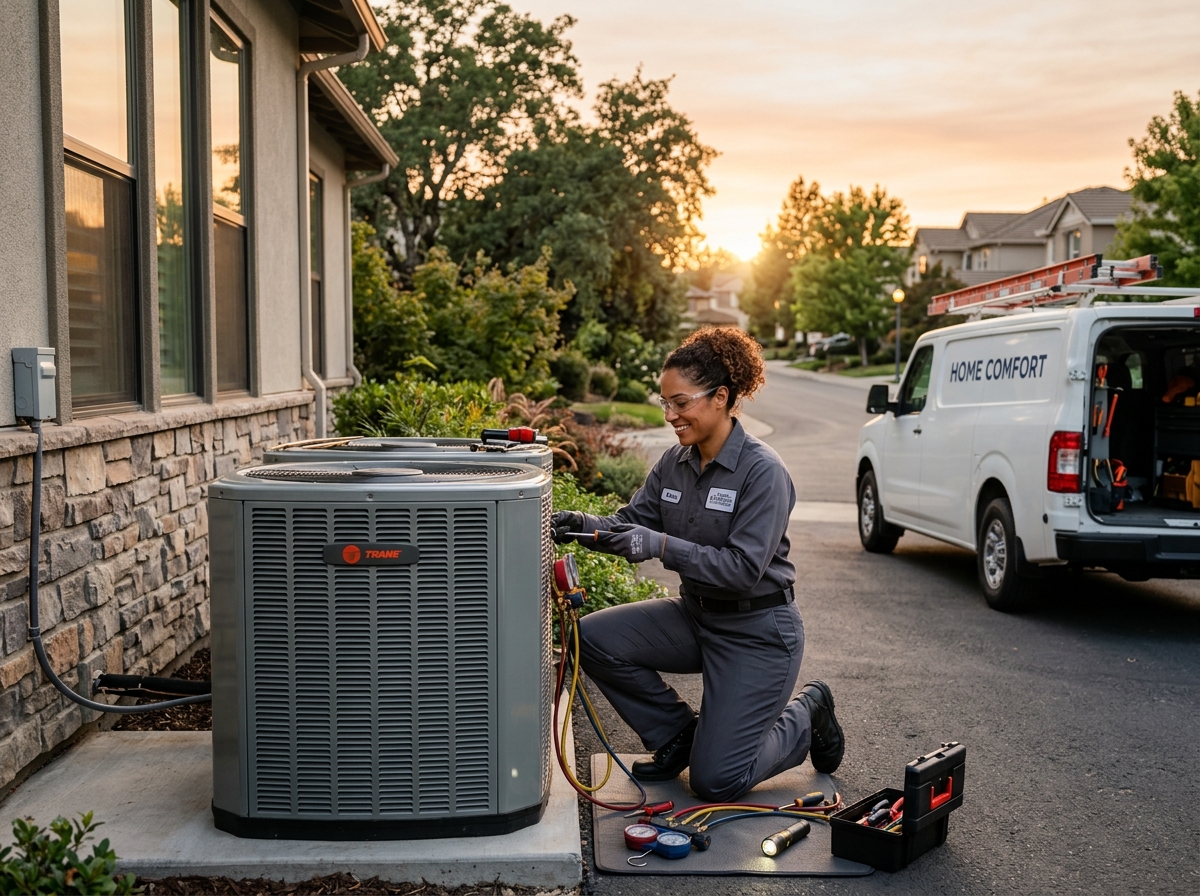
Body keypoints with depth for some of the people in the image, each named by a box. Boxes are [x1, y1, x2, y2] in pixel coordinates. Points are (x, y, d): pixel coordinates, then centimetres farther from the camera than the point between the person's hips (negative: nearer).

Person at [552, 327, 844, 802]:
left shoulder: (762, 470, -22)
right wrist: (585, 525, -20)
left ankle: (807, 714, 21)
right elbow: (634, 520, 1)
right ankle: (678, 734, 9)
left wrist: (660, 545, -35)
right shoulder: (675, 462, 0)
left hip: (756, 632, -7)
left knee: (716, 782, -7)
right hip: (695, 616, 7)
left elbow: (744, 569, -27)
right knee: (593, 638, -14)